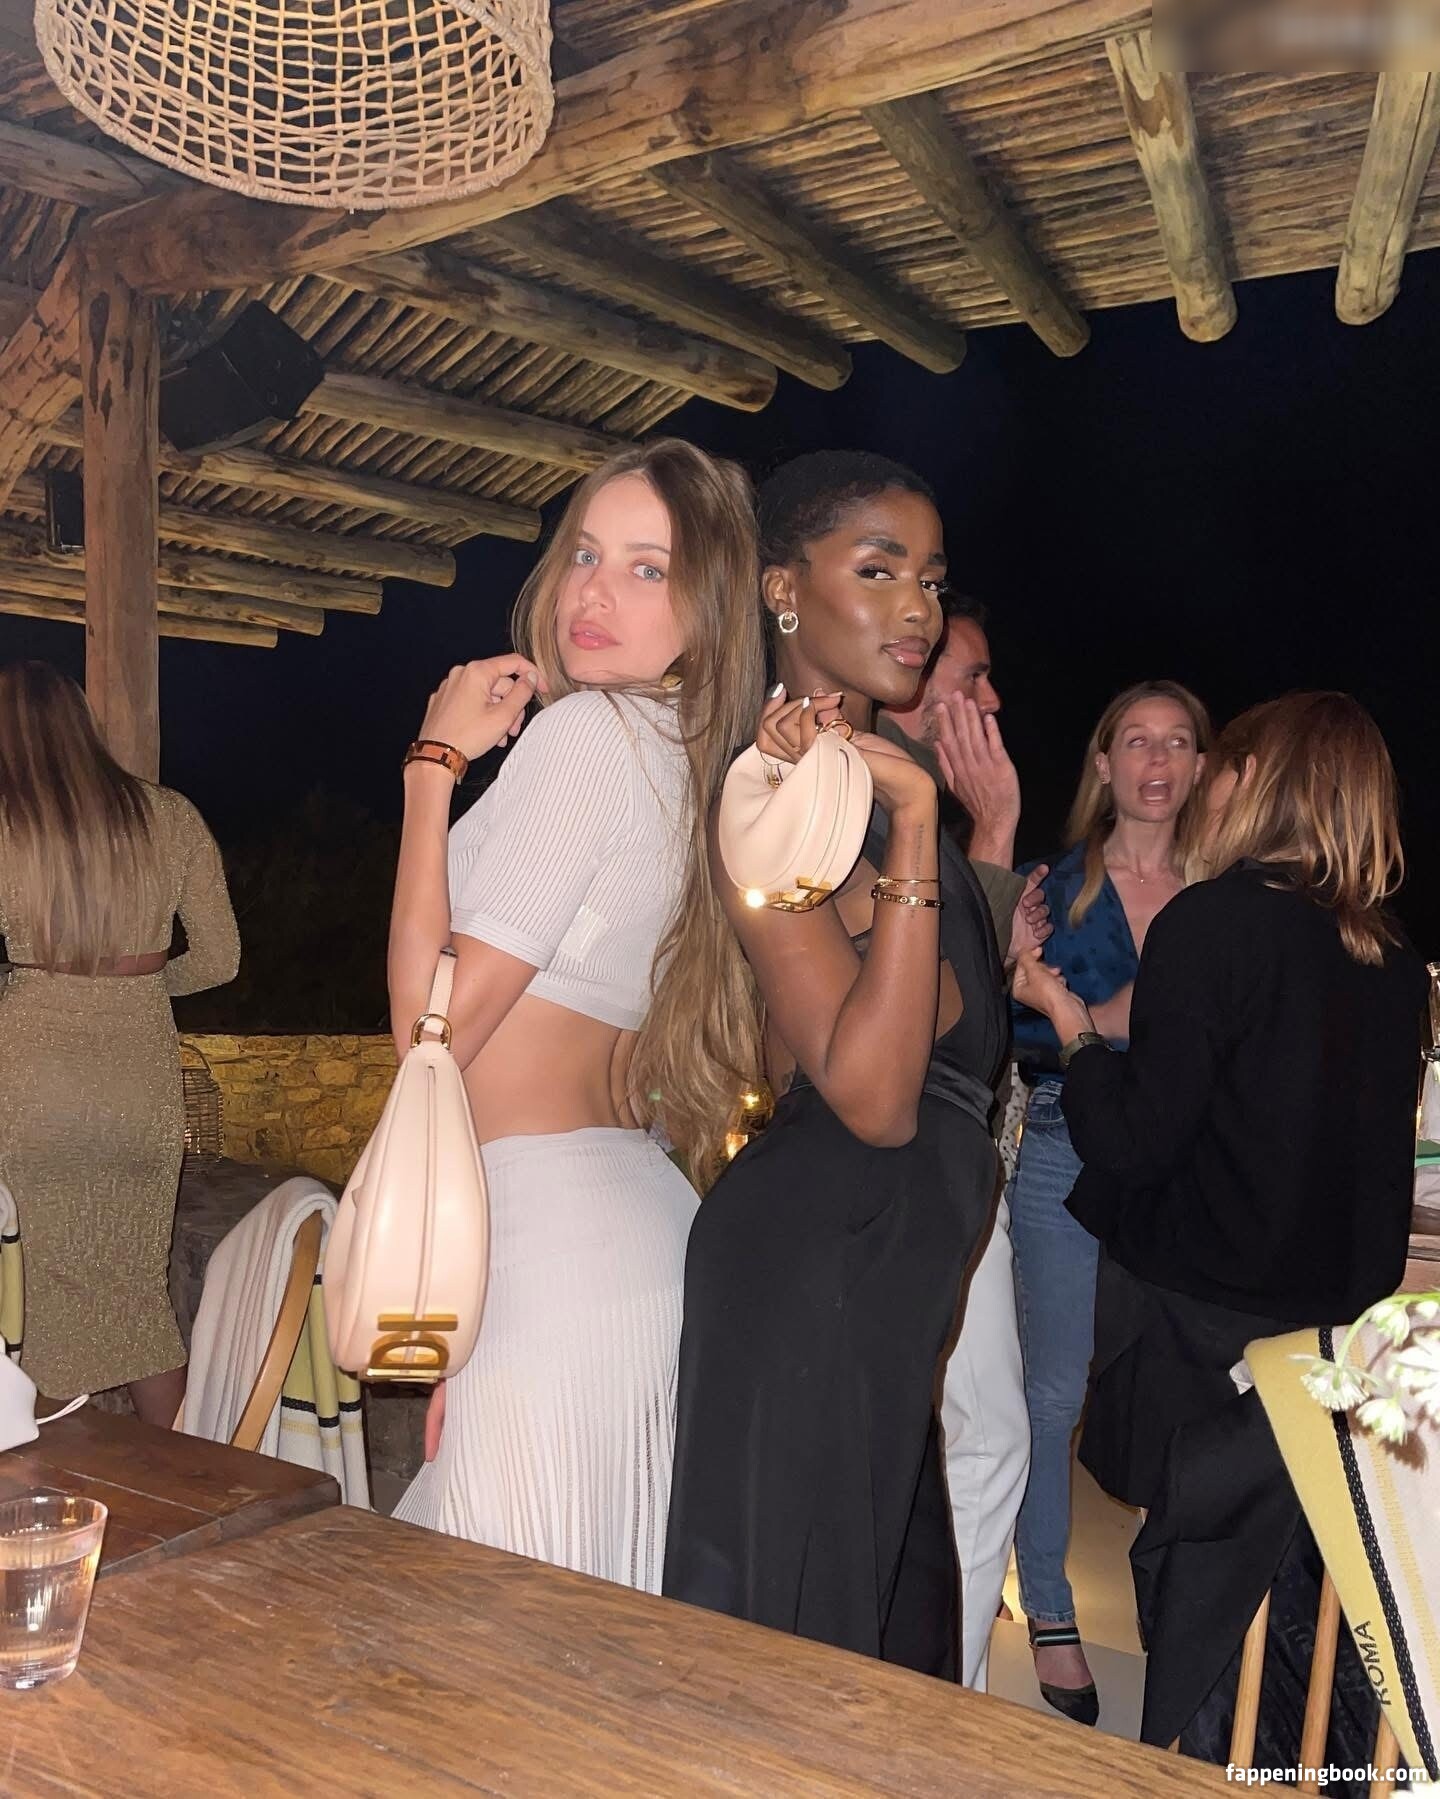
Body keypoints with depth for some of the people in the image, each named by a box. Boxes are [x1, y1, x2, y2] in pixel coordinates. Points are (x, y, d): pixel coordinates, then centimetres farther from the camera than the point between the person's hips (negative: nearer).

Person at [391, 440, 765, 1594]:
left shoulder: (584, 729, -12)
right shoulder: (701, 760, 15)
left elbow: (435, 1022, -12)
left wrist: (435, 763, -8)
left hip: (546, 1235, -9)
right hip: (639, 1225, 9)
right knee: (614, 1627, 18)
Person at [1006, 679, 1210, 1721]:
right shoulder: (1056, 885, 4)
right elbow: (1005, 1027, -1)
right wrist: (1103, 1022, -14)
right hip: (1067, 1155, -1)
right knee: (1055, 1390, 3)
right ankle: (1051, 1615, 19)